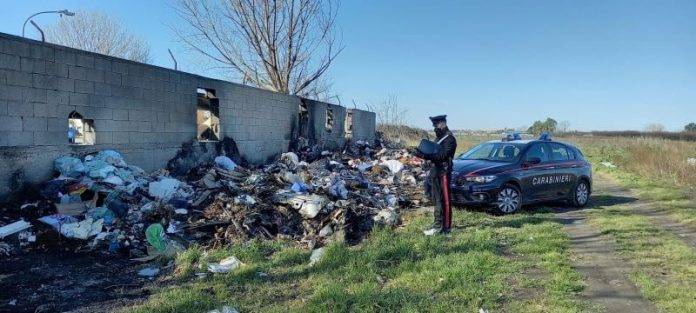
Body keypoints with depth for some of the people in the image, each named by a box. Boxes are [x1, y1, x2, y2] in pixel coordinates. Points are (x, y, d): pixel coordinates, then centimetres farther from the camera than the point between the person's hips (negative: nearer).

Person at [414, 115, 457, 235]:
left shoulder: (449, 138, -12)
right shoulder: (440, 137, 18)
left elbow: (442, 156, -23)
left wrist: (426, 156, -29)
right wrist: (424, 153, 6)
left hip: (444, 172, -9)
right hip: (436, 172, 9)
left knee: (444, 200, -5)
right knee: (437, 200, 13)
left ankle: (445, 227, -1)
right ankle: (438, 224, 21)